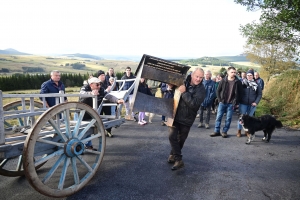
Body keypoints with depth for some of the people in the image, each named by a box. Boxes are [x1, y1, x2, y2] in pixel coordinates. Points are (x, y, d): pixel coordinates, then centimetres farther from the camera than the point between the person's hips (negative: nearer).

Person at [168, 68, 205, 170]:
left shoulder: (201, 89, -13)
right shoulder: (183, 81, -4)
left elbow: (194, 103, -27)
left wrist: (184, 92, -29)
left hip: (187, 118, -1)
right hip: (175, 114, 2)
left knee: (181, 140, 12)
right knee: (172, 136, -7)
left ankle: (173, 155, 36)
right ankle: (179, 160, 4)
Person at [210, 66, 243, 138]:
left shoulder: (238, 82, -4)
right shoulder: (223, 81, 0)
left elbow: (239, 93, -2)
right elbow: (218, 91, 6)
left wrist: (235, 103, -7)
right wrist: (220, 100, -1)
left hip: (231, 104, -1)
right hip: (222, 103, 1)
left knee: (228, 118, 4)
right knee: (218, 117, 4)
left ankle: (224, 131, 17)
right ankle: (217, 131, 15)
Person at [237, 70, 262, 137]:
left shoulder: (256, 84, 3)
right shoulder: (243, 83, -1)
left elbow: (259, 94, 5)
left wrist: (256, 102, -7)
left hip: (252, 104, 2)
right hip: (243, 103, -1)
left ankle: (247, 131, 25)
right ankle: (239, 131, 14)